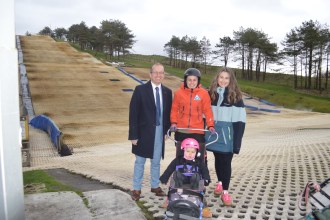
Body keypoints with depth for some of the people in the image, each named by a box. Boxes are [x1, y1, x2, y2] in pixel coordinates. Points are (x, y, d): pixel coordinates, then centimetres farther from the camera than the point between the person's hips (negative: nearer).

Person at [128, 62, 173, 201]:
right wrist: (133, 135, -12)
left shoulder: (167, 92, 4)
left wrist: (167, 129, 2)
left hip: (160, 132, 3)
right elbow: (133, 113, -9)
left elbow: (168, 112, 10)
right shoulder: (140, 90, -7)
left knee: (156, 161, 16)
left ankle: (155, 186, 32)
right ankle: (136, 189, 22)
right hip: (144, 132, -3)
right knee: (140, 162, 9)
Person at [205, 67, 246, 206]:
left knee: (226, 162, 1)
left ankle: (225, 191, 12)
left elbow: (239, 120, -8)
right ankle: (219, 183, 36)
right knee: (217, 160, 16)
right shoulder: (211, 94, 6)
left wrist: (237, 141, -14)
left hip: (227, 135, -3)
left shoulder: (235, 96, -4)